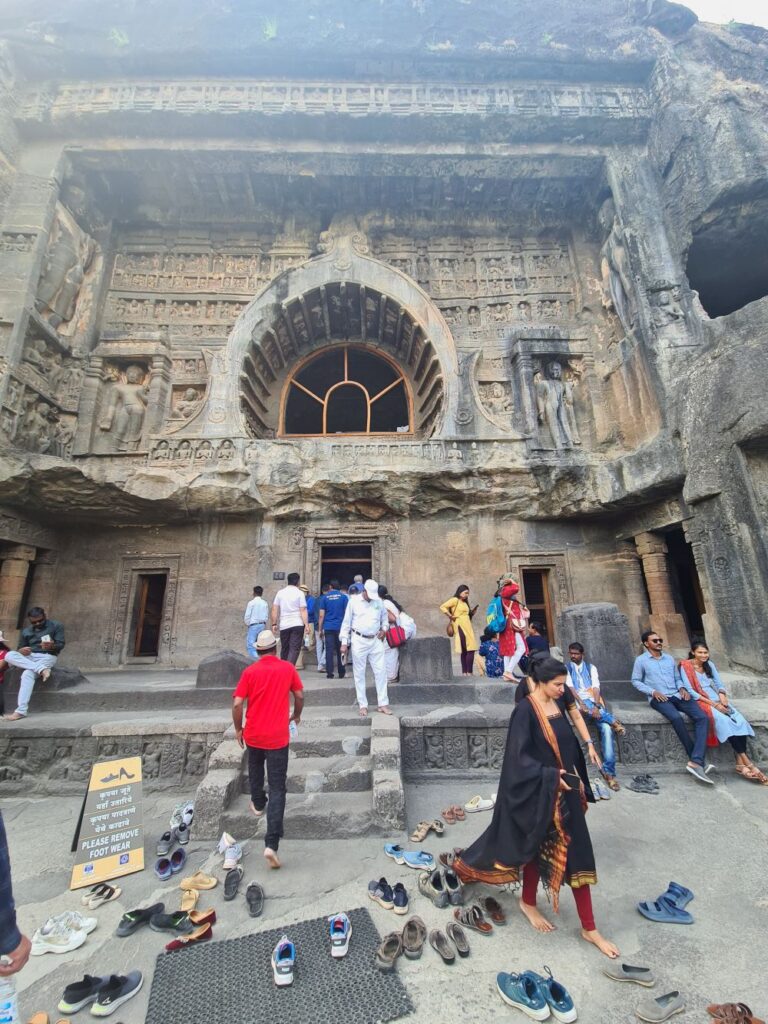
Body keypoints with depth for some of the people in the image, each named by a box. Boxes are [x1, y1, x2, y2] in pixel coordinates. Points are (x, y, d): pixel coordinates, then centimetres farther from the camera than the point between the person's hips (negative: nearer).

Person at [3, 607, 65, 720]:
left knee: (27, 674, -32)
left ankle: (21, 711, -33)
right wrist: (22, 651, -10)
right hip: (29, 657, 5)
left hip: (47, 657, -5)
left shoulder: (56, 626, 3)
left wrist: (52, 646, -29)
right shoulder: (26, 631, 18)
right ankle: (41, 669, -34)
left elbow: (61, 645, -5)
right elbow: (20, 649, 16)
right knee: (9, 655, -25)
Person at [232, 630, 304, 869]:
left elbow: (237, 703, -10)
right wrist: (296, 715, 19)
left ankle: (258, 804, 53)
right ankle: (271, 845, -4)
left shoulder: (250, 671, -9)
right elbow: (299, 696, 0)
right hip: (278, 737, -2)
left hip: (253, 735, 2)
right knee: (277, 788, 3)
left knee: (255, 770, 32)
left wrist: (238, 729, 6)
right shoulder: (288, 668, -8)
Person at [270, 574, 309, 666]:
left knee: (284, 649, 16)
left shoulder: (280, 593, 6)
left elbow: (274, 610, 4)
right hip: (297, 624, -3)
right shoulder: (300, 593, -4)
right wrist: (306, 625, -7)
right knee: (294, 649, -2)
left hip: (284, 625, 4)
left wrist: (274, 624, 9)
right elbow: (303, 611, -8)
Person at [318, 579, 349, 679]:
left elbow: (321, 615, 0)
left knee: (329, 650, 2)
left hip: (328, 628, 0)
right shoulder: (344, 597, 3)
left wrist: (320, 629, 5)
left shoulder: (324, 597, 4)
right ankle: (342, 673, 15)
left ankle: (329, 673, 1)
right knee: (340, 651, 10)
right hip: (341, 627, 0)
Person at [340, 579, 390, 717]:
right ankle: (363, 705, 16)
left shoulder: (379, 602, 4)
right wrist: (344, 643, -4)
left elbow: (385, 617, 21)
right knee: (359, 674, 5)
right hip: (359, 641, -3)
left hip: (376, 641, 3)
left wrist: (384, 629, 4)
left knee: (381, 672, 4)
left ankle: (383, 704, 14)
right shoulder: (353, 601, -6)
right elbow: (346, 623, -2)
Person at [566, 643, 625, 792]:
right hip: (577, 702, -1)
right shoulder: (566, 668, 13)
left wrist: (596, 706, -14)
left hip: (594, 702, 1)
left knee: (606, 728, -23)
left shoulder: (591, 667, 17)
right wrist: (581, 703, -17)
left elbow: (596, 687, 3)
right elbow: (570, 687, -1)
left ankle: (609, 771, -17)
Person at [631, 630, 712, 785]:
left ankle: (695, 762, -27)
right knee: (676, 717, -34)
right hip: (658, 698, -5)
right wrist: (653, 692, -11)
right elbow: (635, 681, 1)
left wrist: (682, 688, 1)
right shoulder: (641, 660, 3)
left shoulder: (669, 658, 20)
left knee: (702, 717, -21)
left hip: (677, 695, 5)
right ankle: (697, 759, -17)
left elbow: (677, 678, 22)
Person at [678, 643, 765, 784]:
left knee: (739, 719, -21)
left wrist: (722, 696, -8)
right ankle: (748, 764, -23)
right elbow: (690, 691, -12)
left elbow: (719, 684, 13)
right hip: (701, 702, -6)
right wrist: (713, 704, -16)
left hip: (717, 700, 6)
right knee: (724, 720, -30)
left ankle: (740, 764, -21)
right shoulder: (685, 667, -9)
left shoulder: (709, 664, 11)